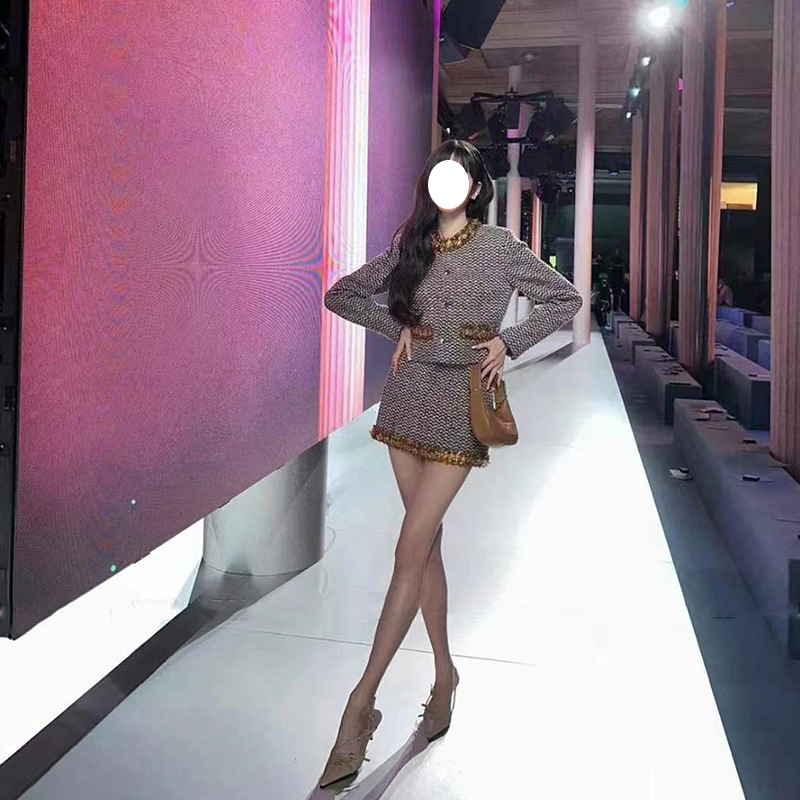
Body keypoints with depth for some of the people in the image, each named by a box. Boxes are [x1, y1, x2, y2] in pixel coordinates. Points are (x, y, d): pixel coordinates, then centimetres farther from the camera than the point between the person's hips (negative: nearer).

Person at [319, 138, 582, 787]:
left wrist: (508, 342, -3)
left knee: (411, 549, -9)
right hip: (409, 396, 4)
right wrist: (397, 328, 2)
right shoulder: (410, 247, 8)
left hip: (462, 402, -4)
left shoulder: (501, 247, -1)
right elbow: (341, 294, 15)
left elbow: (566, 299, 6)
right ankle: (444, 672, 27)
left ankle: (361, 703, -3)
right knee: (426, 542, 10)